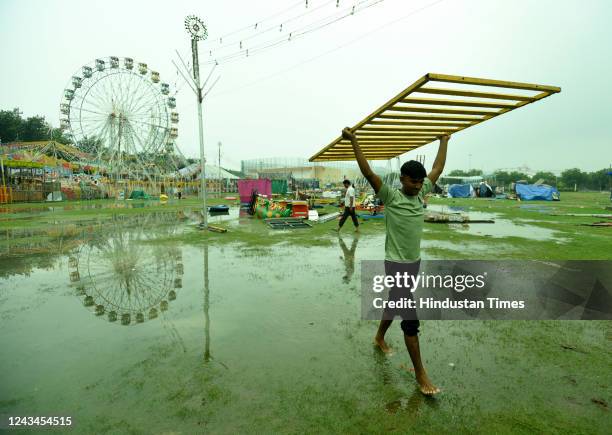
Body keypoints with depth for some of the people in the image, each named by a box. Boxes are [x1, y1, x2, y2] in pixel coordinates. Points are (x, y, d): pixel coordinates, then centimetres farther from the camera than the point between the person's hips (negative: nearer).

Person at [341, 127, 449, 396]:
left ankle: (379, 337, 47)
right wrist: (354, 141, -27)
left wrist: (444, 141, 23)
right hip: (396, 265, -7)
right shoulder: (391, 197, -14)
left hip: (415, 262, 7)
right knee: (410, 318, -3)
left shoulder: (421, 193, 4)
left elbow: (438, 169, 16)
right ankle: (420, 373, 11)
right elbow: (368, 173, -23)